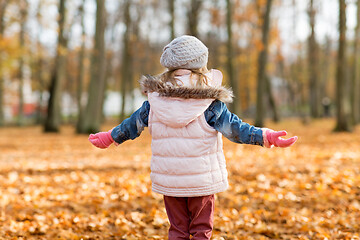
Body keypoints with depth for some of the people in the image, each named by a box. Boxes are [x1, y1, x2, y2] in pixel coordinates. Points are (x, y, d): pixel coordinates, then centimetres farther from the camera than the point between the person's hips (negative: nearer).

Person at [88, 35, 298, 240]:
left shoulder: (156, 98, -1)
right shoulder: (209, 102, -12)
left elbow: (134, 124, 9)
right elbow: (234, 128, -13)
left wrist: (110, 137, 26)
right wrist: (266, 137, -10)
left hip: (168, 179, 3)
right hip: (201, 179, -3)